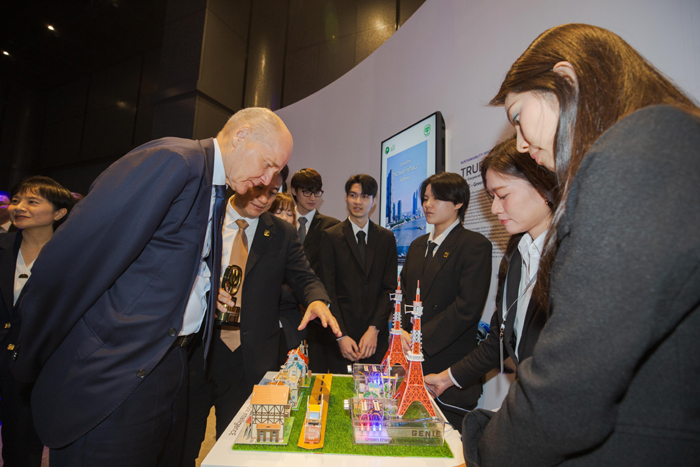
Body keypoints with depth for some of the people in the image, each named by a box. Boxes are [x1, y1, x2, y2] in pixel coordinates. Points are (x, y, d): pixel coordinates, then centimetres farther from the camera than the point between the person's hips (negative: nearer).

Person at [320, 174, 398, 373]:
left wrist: (374, 329, -8)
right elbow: (328, 290, -4)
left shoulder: (386, 237, 7)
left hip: (376, 334, 2)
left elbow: (390, 288, 2)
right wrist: (341, 335, -10)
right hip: (342, 332, -1)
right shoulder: (330, 236, 0)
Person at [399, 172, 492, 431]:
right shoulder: (417, 245, 14)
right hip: (412, 362, 6)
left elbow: (467, 307, -17)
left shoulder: (475, 245, -9)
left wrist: (421, 341, -17)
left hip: (451, 367, -6)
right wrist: (402, 332, -2)